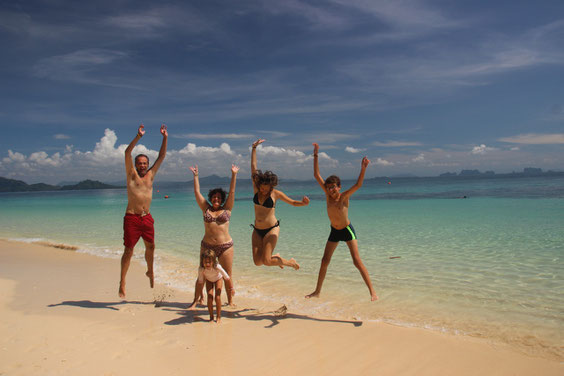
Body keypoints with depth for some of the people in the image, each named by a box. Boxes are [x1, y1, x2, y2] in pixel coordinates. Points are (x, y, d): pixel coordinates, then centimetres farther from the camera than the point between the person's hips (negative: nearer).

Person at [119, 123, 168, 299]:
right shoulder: (131, 175, 1)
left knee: (150, 246, 13)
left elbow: (162, 156, 11)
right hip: (131, 218, -4)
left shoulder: (150, 175, 11)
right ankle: (122, 281, 7)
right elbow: (127, 153, -11)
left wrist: (165, 138, 5)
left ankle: (150, 272, 36)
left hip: (147, 217, 4)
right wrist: (138, 136, -20)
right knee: (129, 250, -2)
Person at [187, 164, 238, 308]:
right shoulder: (206, 209, 8)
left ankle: (230, 301, 15)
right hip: (207, 246, 1)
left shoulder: (226, 209, 5)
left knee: (228, 275, 4)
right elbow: (197, 192, 9)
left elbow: (232, 192, 2)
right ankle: (196, 299, 19)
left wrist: (234, 174, 0)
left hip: (225, 246, -1)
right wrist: (196, 175, 9)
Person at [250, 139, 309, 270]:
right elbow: (253, 166, 0)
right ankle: (276, 257, 30)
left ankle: (290, 262, 15)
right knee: (257, 262, -2)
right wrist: (254, 148, 1)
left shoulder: (276, 193, -8)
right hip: (257, 230, 4)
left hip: (271, 229, -4)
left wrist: (303, 203, -24)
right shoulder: (256, 188, -1)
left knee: (266, 262, -13)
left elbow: (293, 202, -2)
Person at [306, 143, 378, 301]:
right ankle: (317, 291, 21)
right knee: (324, 261, 8)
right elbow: (316, 175, -9)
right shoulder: (328, 194, -9)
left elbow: (358, 185, -34)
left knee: (357, 261, -11)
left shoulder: (344, 196, -19)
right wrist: (316, 155, -12)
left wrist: (363, 169, -48)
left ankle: (372, 291, -3)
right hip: (334, 231, 5)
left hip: (347, 230, -4)